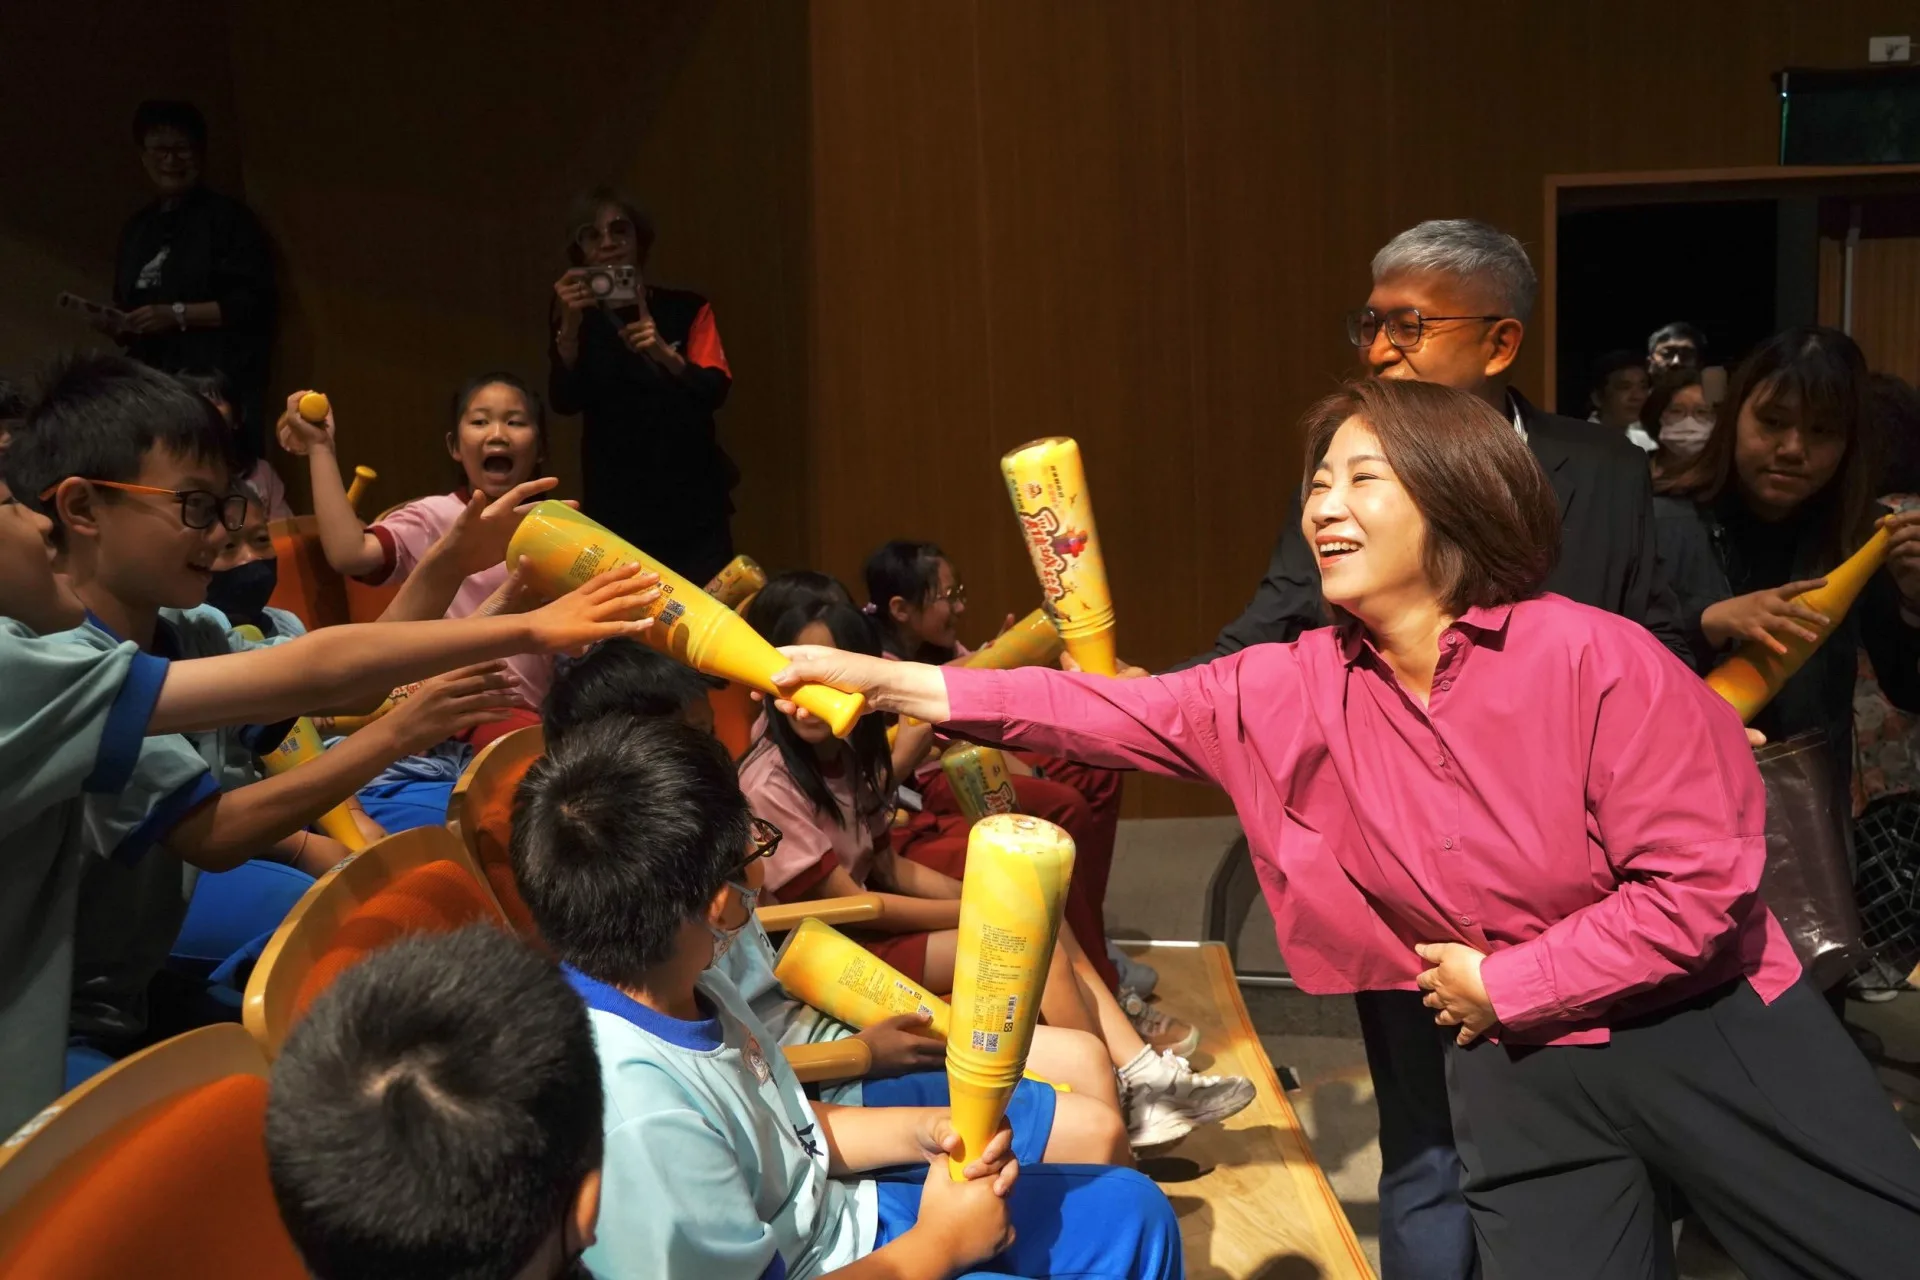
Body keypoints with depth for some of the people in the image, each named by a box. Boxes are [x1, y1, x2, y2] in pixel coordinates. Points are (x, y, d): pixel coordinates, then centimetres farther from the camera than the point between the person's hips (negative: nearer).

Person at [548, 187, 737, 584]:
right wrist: (570, 325, -25)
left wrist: (666, 354, -26)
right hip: (615, 511, 0)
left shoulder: (686, 309, 5)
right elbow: (565, 402, -10)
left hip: (695, 508, 0)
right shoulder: (577, 319, 5)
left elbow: (716, 390, -8)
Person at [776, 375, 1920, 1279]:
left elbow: (1698, 887, -18)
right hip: (1518, 1064, 3)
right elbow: (1114, 712, -5)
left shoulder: (1597, 659, -19)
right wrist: (890, 681, -11)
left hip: (1719, 1035, -2)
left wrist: (1504, 982, -15)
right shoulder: (1296, 691, -5)